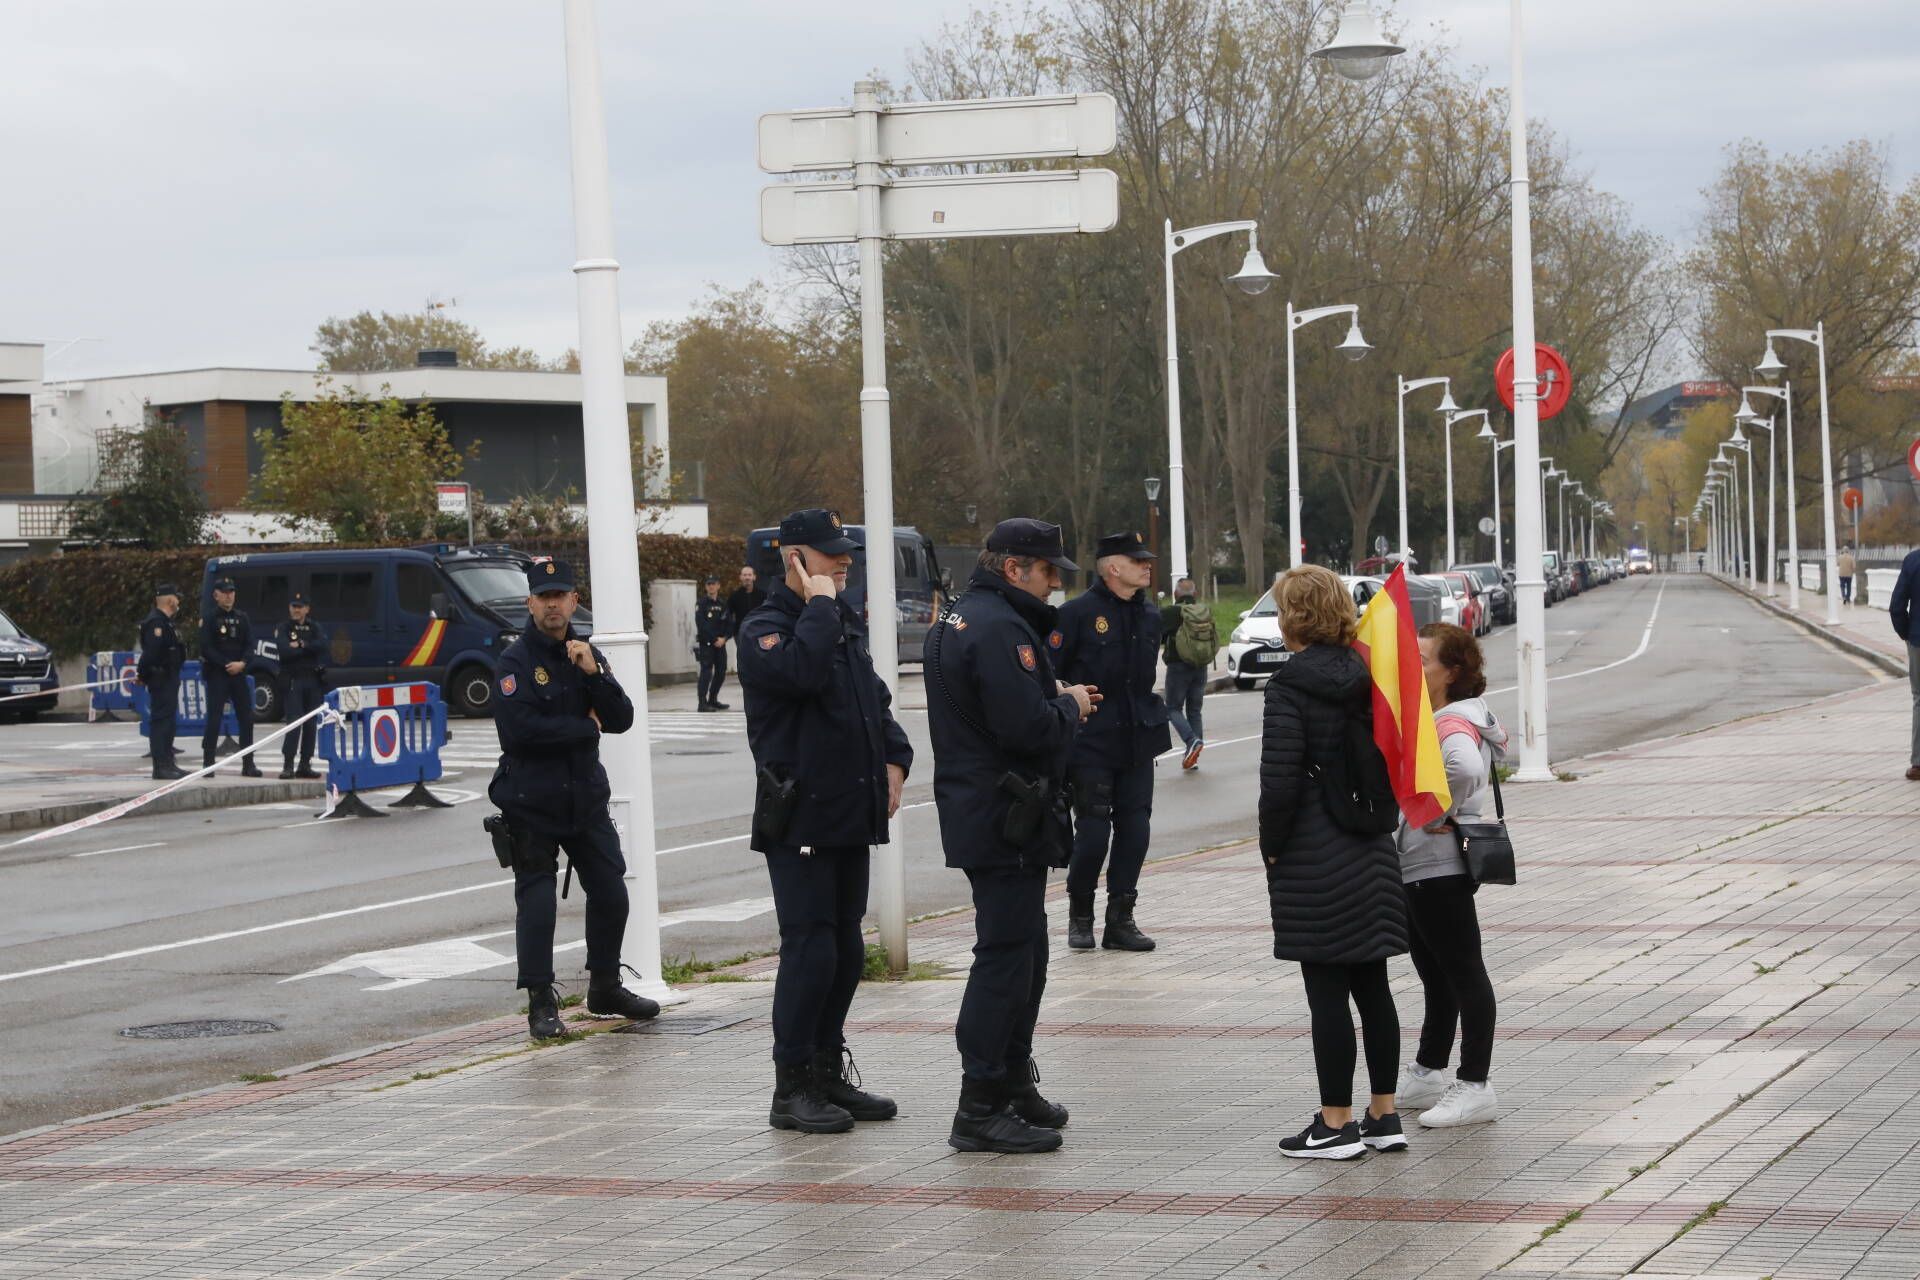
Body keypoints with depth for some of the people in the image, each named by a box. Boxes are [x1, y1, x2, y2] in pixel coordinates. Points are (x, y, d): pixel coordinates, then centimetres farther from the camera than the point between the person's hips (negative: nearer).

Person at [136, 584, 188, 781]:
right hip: (161, 680, -11)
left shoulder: (165, 622, 18)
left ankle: (168, 764, 20)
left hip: (169, 678, 11)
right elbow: (151, 651, -25)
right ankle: (161, 766, -11)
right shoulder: (156, 622, -17)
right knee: (161, 720, -10)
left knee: (168, 720, 14)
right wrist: (142, 675, -18)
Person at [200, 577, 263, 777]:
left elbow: (249, 646, 7)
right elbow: (206, 648, -8)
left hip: (239, 674, 4)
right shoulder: (209, 619, -1)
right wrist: (226, 665, -15)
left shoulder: (241, 618, 12)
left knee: (246, 719, 3)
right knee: (214, 719, -7)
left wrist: (242, 663, -11)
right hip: (217, 675, -4)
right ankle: (208, 763, -1)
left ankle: (248, 764, 9)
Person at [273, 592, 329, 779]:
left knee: (311, 725, 6)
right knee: (294, 722, -12)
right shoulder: (283, 629, 3)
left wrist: (300, 646, -13)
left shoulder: (316, 628, 12)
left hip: (313, 680, 4)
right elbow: (284, 651, -14)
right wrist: (308, 649, -9)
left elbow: (321, 645, -8)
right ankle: (287, 765, -13)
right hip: (292, 681, -4)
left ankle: (305, 765, 13)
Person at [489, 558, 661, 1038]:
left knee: (610, 891, 8)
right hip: (531, 799, -5)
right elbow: (519, 729, -22)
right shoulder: (516, 660, -10)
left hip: (585, 795, 6)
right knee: (536, 897, -6)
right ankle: (541, 1004, 0)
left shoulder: (587, 654, 8)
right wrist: (586, 726, -11)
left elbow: (621, 720, 1)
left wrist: (594, 672, -16)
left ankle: (605, 987, 25)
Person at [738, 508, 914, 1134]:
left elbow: (874, 696, 26)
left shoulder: (847, 623, 16)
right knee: (811, 950, -9)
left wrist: (894, 758, 10)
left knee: (846, 949, 12)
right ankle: (791, 1088, -2)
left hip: (852, 815, 8)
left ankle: (828, 1073, 21)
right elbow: (801, 671, -32)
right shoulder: (764, 629, -11)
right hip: (799, 817, -8)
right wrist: (819, 605, -20)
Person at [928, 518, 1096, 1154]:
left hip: (978, 810, 11)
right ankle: (980, 1110, -7)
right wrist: (1069, 705, -8)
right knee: (1006, 953, -8)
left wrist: (1054, 697, 8)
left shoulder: (958, 619, 16)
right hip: (1005, 820, -11)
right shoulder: (997, 627, -19)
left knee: (1023, 949, 19)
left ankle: (1013, 1083, 29)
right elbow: (1027, 726, -27)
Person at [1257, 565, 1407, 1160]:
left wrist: (1272, 847, -5)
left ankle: (1336, 1123, 3)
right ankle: (1384, 1116, 18)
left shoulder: (1290, 685, -13)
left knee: (1326, 990, -2)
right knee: (1372, 984, 12)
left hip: (1314, 855, -7)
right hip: (1372, 847, 7)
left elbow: (1280, 777, -17)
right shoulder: (1362, 676, 7)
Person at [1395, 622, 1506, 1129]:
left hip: (1441, 870, -11)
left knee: (1463, 973, -3)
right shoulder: (1427, 718, 12)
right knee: (1436, 974, 19)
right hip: (1419, 867, 11)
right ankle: (1428, 1074, 29)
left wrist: (1443, 814, -26)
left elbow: (1467, 766, -40)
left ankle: (1474, 1086, 2)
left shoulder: (1453, 723, -20)